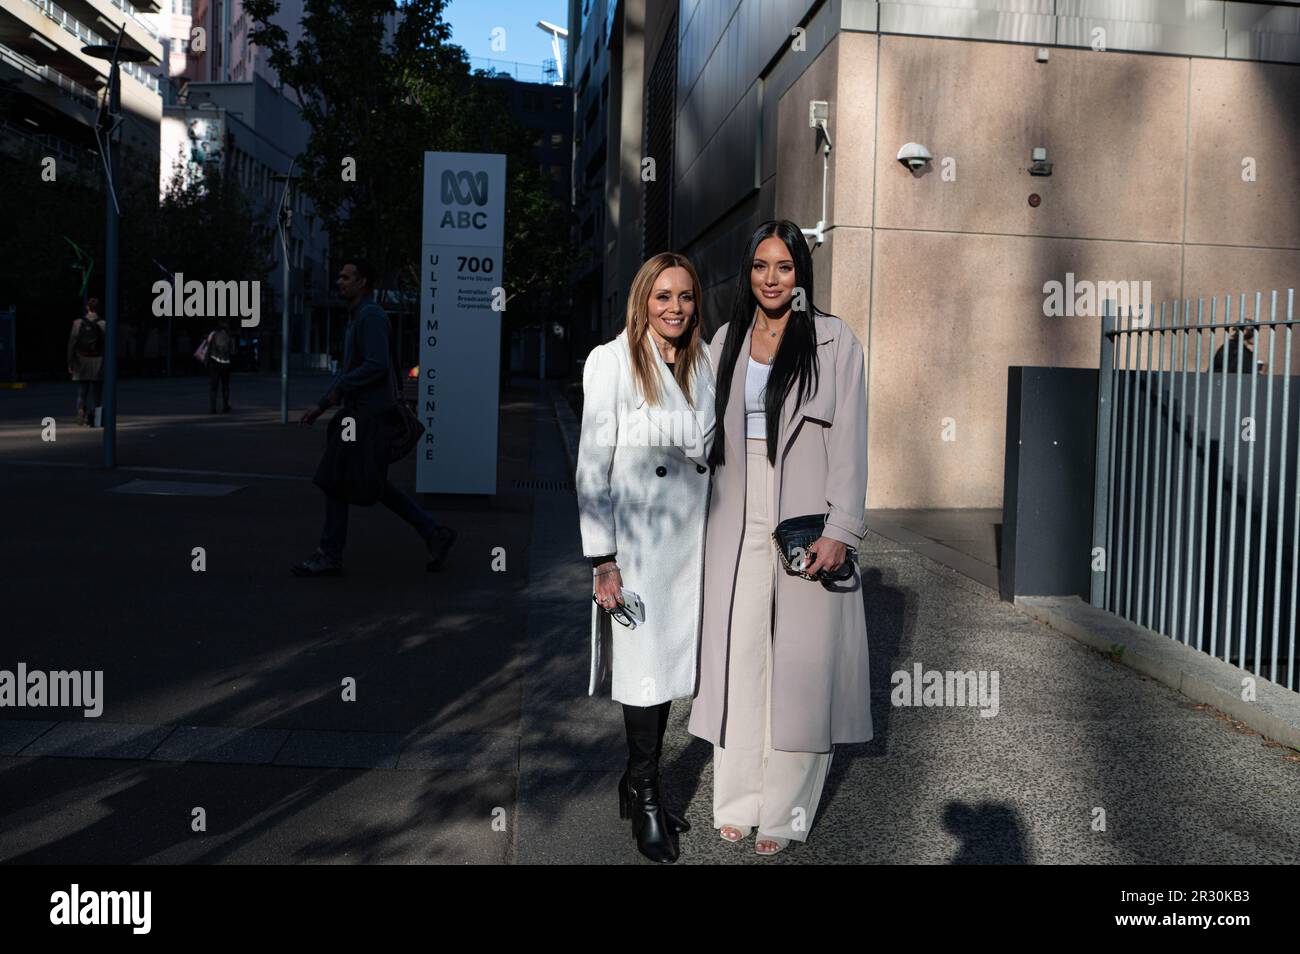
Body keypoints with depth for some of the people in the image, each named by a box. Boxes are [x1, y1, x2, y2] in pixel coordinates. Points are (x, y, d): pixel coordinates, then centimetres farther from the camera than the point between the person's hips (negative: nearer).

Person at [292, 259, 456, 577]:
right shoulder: (357, 319, 20)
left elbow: (377, 365, -24)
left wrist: (340, 390, -15)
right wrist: (320, 406, 15)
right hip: (360, 412, 10)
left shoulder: (371, 315, -13)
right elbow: (347, 373, 22)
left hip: (369, 414, -10)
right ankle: (433, 532, 12)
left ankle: (330, 555, 6)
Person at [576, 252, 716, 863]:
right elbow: (592, 465, -10)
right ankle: (646, 797, 18)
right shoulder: (611, 361, -8)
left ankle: (637, 787, 27)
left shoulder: (703, 365, 9)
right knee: (645, 664, 1)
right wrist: (602, 559, -14)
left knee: (671, 662, 11)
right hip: (635, 534, -5)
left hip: (692, 535, 6)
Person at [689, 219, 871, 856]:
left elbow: (849, 442, -5)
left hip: (805, 528, -3)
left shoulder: (834, 343, 0)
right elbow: (709, 433, 14)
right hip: (736, 527, 3)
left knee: (799, 667, 2)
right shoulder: (727, 339, 11)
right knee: (737, 660, 6)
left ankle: (783, 813, 13)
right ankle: (737, 801, 19)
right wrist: (701, 518, 10)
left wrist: (840, 530, -13)